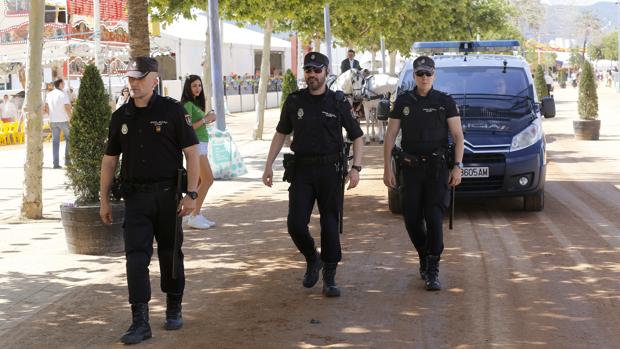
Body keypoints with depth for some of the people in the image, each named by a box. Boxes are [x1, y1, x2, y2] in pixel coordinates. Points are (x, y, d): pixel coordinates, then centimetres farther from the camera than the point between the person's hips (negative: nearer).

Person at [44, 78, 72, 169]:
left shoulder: (49, 94, 9)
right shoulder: (63, 94, -11)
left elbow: (46, 107, 12)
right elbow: (67, 107, -17)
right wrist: (70, 117, -7)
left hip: (53, 121, 5)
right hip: (63, 120, -5)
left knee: (55, 141, 6)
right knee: (68, 139, 12)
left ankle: (56, 163, 3)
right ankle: (67, 160, 8)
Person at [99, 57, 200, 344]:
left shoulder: (172, 111, -5)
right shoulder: (121, 117, 6)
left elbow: (192, 152, -6)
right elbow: (109, 160, 12)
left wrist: (191, 194, -13)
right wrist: (104, 200, 9)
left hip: (167, 194, -2)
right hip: (135, 196, 2)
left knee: (170, 254, 10)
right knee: (136, 256, -6)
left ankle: (174, 310, 28)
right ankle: (140, 322, -6)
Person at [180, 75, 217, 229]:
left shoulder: (196, 103, 16)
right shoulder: (188, 104, -12)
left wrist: (207, 118, 4)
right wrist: (205, 119, -16)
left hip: (201, 144, 10)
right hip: (195, 144, -10)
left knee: (200, 181, 9)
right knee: (208, 179, -11)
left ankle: (194, 214, 13)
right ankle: (194, 216, -8)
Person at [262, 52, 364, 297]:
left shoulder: (338, 103, 0)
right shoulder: (294, 102, 4)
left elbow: (357, 136, 5)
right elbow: (281, 134, 13)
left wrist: (356, 168, -7)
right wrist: (268, 165, 6)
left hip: (330, 169, -1)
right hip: (302, 169, 1)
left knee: (330, 225, 1)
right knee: (296, 224, -7)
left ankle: (329, 277, 12)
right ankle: (312, 259, 21)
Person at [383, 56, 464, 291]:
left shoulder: (445, 102, 2)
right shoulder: (403, 101, 6)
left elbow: (458, 136, 2)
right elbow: (390, 136, 7)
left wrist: (458, 166, -8)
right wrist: (387, 168, 1)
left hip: (438, 167, -2)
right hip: (411, 167, 2)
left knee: (434, 218, -10)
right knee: (412, 219, 2)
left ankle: (432, 272, -8)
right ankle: (424, 257, 29)